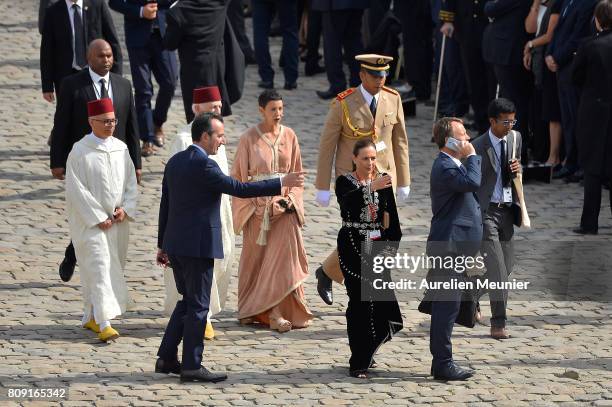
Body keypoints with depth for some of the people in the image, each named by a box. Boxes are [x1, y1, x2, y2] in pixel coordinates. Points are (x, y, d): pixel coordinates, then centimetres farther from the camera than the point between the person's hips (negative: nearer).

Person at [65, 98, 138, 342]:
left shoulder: (121, 149, 6)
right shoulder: (80, 152, -11)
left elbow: (131, 183, 10)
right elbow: (77, 189, -13)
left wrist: (126, 208, -6)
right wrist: (98, 218, -15)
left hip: (118, 222, 6)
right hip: (90, 222, -6)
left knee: (113, 267, 11)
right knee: (99, 268, -14)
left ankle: (91, 317, 25)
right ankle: (104, 323, -19)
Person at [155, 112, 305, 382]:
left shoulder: (175, 162, 10)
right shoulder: (203, 165, -17)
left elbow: (165, 205, 15)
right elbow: (237, 188, -21)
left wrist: (162, 245, 21)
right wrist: (281, 184, -16)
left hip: (175, 244, 9)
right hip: (198, 245, -9)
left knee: (188, 300, 18)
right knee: (198, 305, -2)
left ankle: (166, 358, 18)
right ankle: (191, 366, 1)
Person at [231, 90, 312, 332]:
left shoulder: (289, 136, 4)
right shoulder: (249, 139, -4)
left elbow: (296, 172, 9)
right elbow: (239, 175, 0)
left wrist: (291, 198, -4)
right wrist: (248, 205, -5)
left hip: (284, 205, 2)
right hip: (257, 207, -2)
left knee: (285, 256, -6)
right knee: (256, 257, 6)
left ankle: (278, 312, -2)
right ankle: (252, 310, 15)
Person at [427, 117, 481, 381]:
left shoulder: (452, 165, 19)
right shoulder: (445, 167, -15)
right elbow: (472, 182, -31)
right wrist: (472, 156, -16)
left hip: (454, 247, 11)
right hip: (449, 247, -11)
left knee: (446, 305, 14)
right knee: (447, 305, -8)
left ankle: (441, 362, 19)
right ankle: (443, 364, -6)